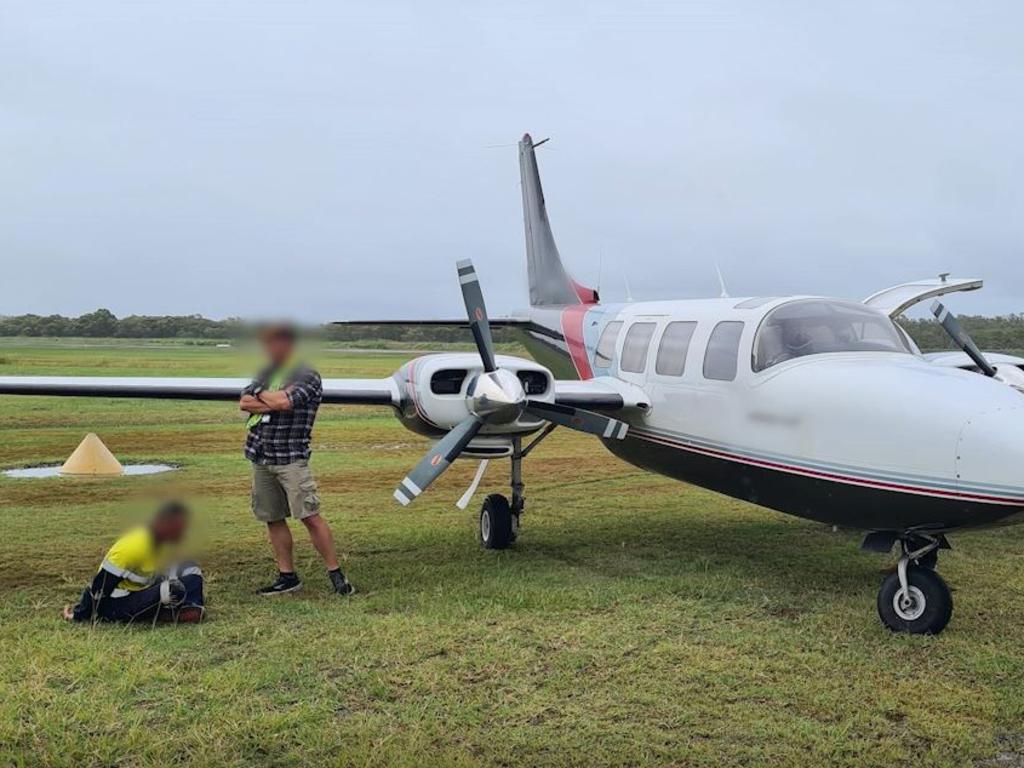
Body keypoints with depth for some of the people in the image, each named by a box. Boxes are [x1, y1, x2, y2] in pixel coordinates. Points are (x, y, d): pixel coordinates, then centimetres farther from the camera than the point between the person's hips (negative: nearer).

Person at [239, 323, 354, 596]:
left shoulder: (306, 376, -6)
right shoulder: (267, 373, 16)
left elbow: (284, 402, -22)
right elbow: (244, 403, 3)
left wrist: (261, 395, -3)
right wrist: (273, 402, -11)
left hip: (291, 458, -7)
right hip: (261, 458, 7)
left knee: (310, 517, -10)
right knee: (273, 519, 9)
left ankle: (336, 574, -4)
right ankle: (287, 577, 18)